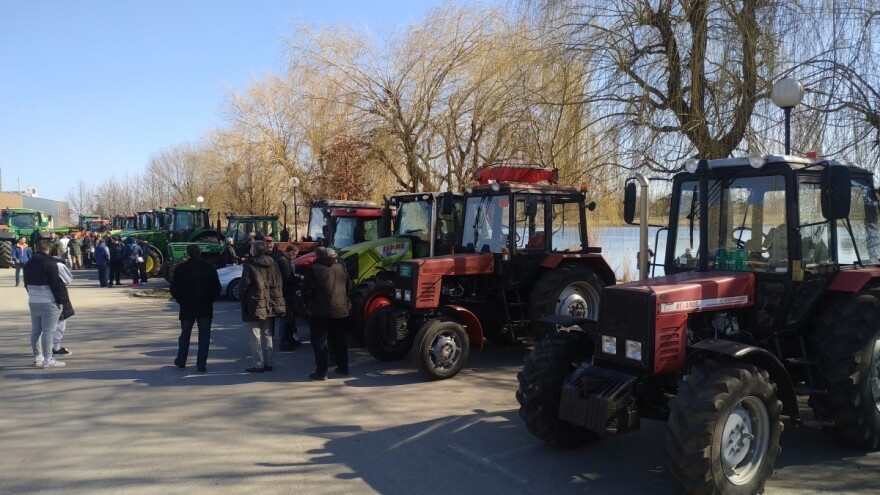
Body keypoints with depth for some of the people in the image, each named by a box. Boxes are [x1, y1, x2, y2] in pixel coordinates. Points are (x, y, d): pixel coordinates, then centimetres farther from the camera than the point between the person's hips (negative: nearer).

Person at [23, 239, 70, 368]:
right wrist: (62, 299, -11)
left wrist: (33, 294, 19)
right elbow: (56, 284, -17)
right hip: (49, 302, -8)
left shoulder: (29, 263, 11)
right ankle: (48, 360, -6)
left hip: (33, 301, 8)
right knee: (48, 331, -6)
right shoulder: (50, 263, -15)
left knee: (35, 330, 13)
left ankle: (38, 357, 21)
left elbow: (27, 283, 16)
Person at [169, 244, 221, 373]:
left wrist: (181, 300, 12)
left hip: (187, 307, 1)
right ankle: (201, 365, -1)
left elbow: (174, 289, -2)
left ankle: (181, 362, 26)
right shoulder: (209, 267, -3)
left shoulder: (181, 268, -4)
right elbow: (217, 288, -2)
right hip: (205, 307, -1)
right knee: (204, 336, 2)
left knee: (185, 334, 17)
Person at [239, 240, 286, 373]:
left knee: (256, 336, 1)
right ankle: (268, 363, 17)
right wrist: (276, 299, 13)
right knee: (267, 335, 14)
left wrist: (244, 302, 3)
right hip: (270, 305, 6)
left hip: (255, 305, -6)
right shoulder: (272, 264, 7)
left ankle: (258, 364, 1)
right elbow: (279, 284, 8)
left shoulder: (250, 265, -11)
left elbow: (243, 286, -11)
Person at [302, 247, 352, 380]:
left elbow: (306, 291, -12)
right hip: (340, 310, 6)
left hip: (320, 312, -6)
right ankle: (343, 367, 24)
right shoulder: (341, 268, 5)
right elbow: (349, 287, 12)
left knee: (319, 342, 1)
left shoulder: (315, 269, -12)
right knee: (339, 340, 18)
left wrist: (309, 304, 5)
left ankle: (321, 372, 0)